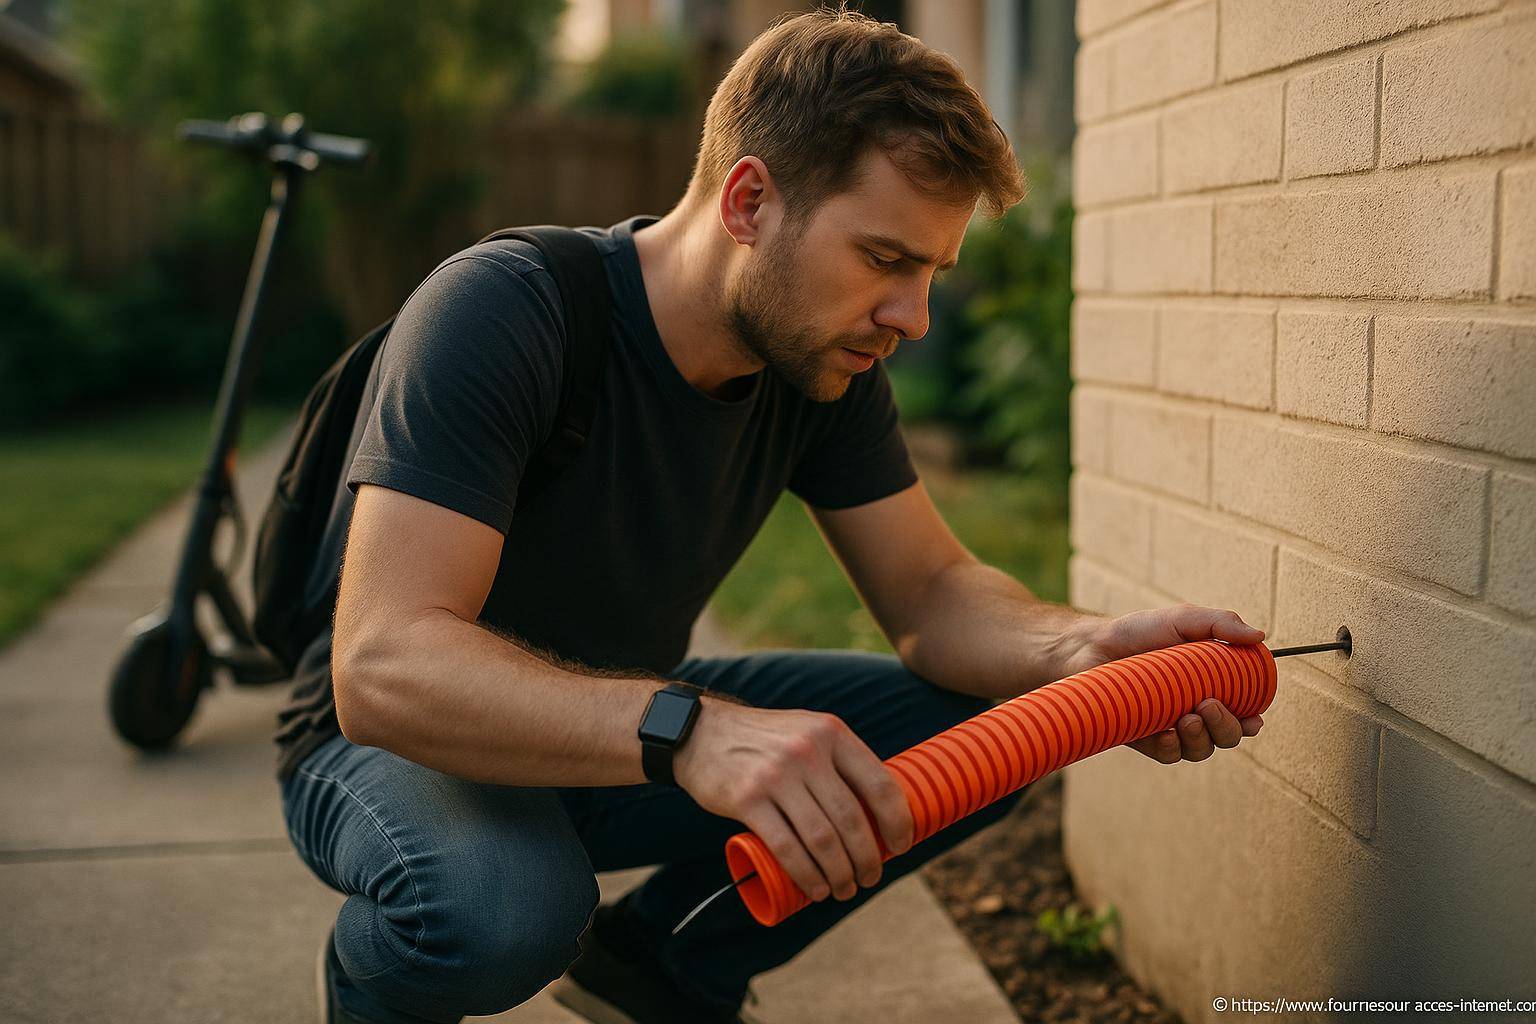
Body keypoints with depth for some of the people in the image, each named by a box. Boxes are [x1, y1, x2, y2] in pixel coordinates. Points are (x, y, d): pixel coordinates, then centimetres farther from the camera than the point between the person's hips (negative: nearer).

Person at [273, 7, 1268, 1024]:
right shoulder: (496, 311, -29)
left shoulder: (825, 359, -9)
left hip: (625, 732, 6)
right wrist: (688, 732, -54)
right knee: (501, 904, -40)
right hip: (409, 745, -5)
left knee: (973, 732, -10)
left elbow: (930, 589, -5)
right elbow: (384, 668, -38)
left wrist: (1082, 649, -27)